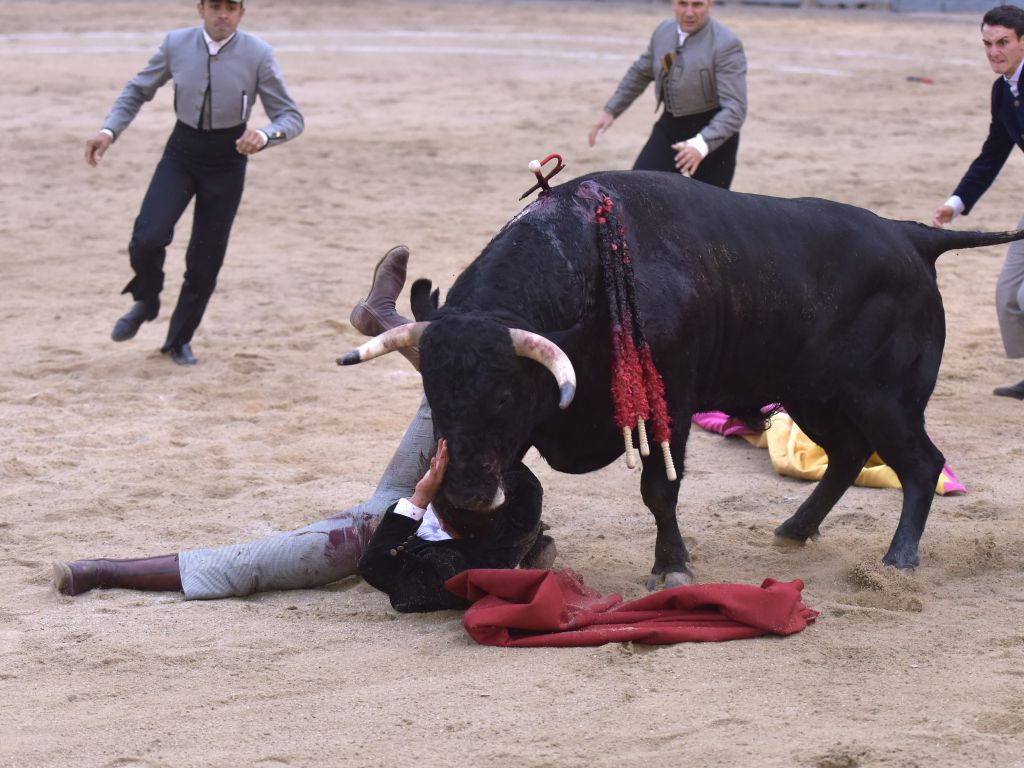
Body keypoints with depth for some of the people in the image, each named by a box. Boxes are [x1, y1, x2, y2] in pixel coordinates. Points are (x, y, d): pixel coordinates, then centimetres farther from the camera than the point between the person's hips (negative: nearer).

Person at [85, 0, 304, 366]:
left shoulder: (258, 54, -13)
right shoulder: (176, 44, -7)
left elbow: (291, 117, -11)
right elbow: (138, 90, 7)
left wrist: (265, 135, -33)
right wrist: (109, 130, -9)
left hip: (227, 161, -1)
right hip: (181, 154, 1)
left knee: (205, 260, 4)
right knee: (148, 238, -19)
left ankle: (179, 339, 28)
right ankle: (146, 303, 14)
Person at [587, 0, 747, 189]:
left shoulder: (726, 44, -20)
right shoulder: (663, 32, 1)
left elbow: (735, 108, -26)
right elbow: (640, 73, 20)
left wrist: (702, 144, -40)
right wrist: (610, 110, 16)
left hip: (713, 133, -6)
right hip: (670, 126, 6)